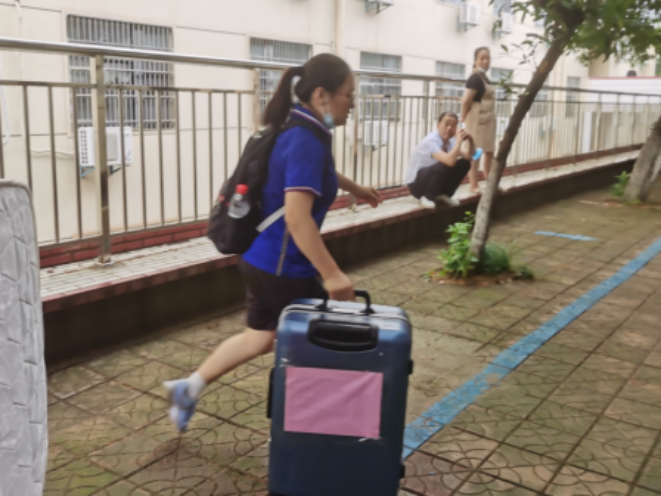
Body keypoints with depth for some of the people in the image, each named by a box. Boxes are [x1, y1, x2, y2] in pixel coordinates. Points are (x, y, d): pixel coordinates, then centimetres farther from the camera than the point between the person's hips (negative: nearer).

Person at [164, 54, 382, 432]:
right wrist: (332, 274, -32)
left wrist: (353, 187, 40)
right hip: (283, 268, -10)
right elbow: (297, 217, -33)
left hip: (264, 260, 10)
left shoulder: (300, 131, 7)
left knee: (263, 338, 24)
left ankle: (188, 388, 35)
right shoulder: (306, 141, -24)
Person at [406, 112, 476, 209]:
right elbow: (450, 161, -41)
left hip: (436, 178, 8)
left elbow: (469, 156, -4)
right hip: (416, 183, -8)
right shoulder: (431, 141, -27)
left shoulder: (450, 140, -2)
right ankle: (427, 197, -13)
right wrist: (459, 140, -31)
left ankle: (443, 194, 4)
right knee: (445, 165, -34)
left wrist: (470, 140, -19)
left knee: (465, 163, -6)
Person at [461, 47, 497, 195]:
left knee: (490, 152, 14)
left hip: (488, 120, 10)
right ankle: (474, 186, 2)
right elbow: (466, 101, -21)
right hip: (477, 120, -10)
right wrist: (464, 117, -7)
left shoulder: (485, 78, 15)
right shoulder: (475, 78, -15)